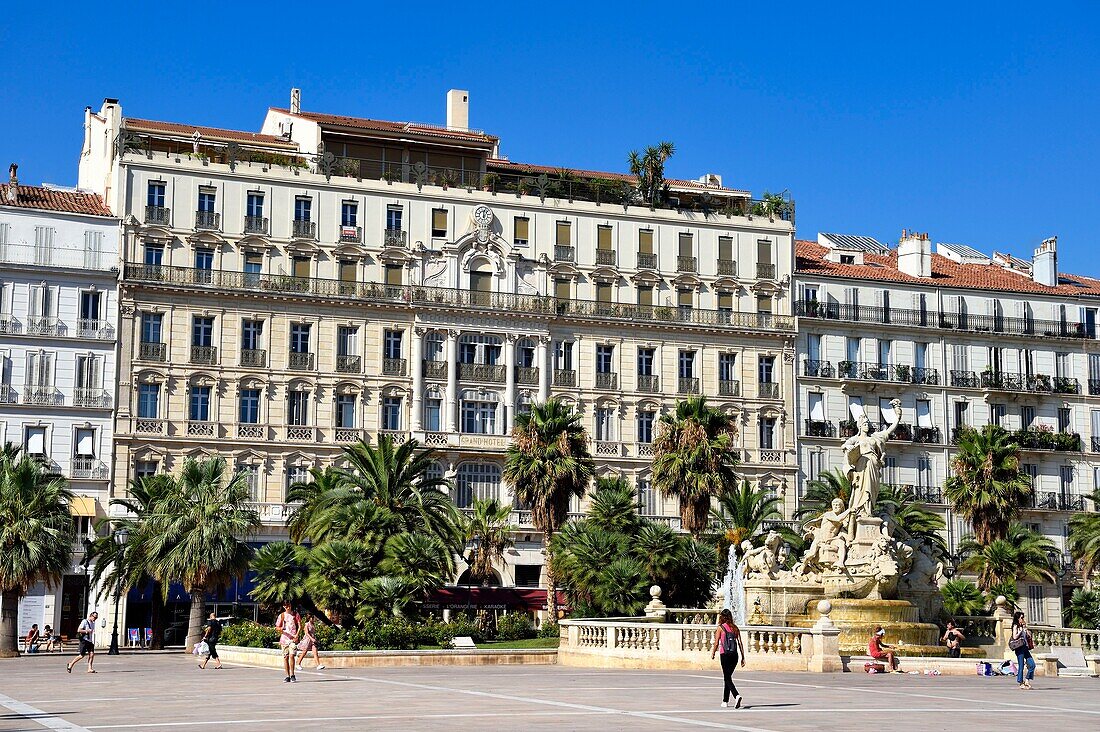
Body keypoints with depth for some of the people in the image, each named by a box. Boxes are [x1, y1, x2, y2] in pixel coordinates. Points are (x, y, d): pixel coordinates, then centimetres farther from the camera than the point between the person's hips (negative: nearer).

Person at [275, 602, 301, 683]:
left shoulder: (295, 615, 7)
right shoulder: (282, 615, 11)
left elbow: (300, 626, 4)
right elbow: (277, 627, 10)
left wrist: (297, 635, -12)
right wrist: (280, 629, -14)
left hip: (293, 639, -2)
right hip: (284, 638, 2)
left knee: (291, 655, -16)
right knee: (285, 657, 2)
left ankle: (292, 675, -12)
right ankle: (288, 676, 8)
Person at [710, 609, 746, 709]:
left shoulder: (720, 628, -3)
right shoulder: (735, 628, 9)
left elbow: (716, 643, -4)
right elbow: (740, 643, 5)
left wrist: (713, 653, 11)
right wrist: (743, 657, 7)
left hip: (725, 655, -5)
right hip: (734, 655, 5)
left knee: (727, 678, -5)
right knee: (728, 677, 18)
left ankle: (737, 696, -29)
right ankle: (725, 701, 24)